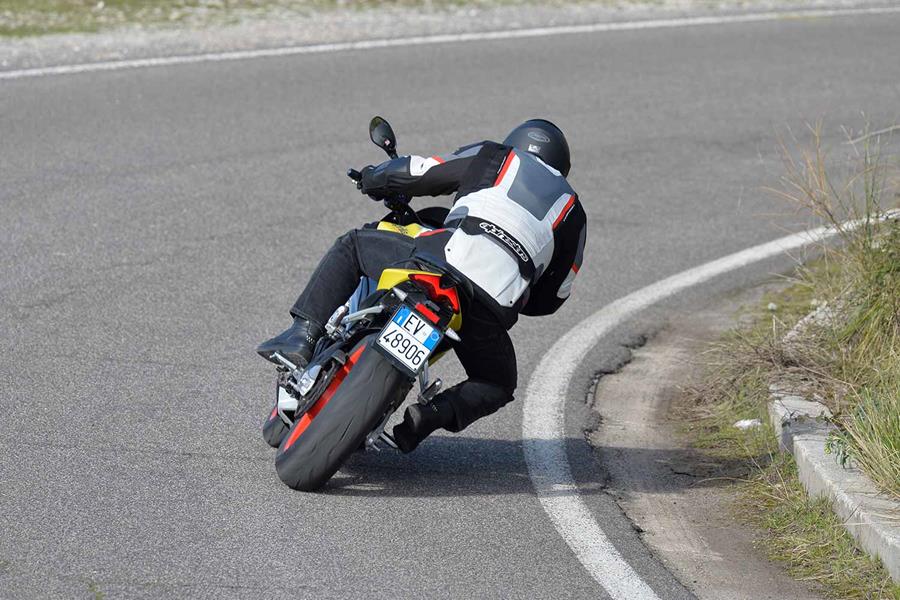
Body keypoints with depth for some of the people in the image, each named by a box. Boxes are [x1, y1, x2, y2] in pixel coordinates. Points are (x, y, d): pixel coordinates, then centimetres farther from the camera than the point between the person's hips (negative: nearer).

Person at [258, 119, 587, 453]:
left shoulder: (493, 158, 26)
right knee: (497, 386, 27)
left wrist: (374, 179, 43)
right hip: (496, 305, 2)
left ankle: (303, 335, 2)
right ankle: (432, 414, -3)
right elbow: (551, 298, 30)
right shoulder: (573, 213, 32)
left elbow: (408, 173, 21)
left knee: (350, 246, 20)